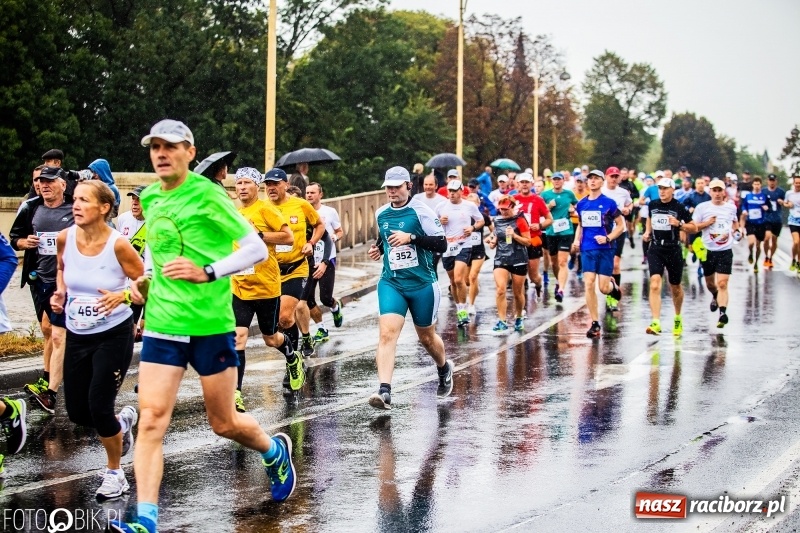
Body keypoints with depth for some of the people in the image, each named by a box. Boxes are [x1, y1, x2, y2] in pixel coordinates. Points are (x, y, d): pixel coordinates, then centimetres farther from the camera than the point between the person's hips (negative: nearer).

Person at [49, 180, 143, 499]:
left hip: (114, 335, -5)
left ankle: (114, 474, 14)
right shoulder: (65, 238, -6)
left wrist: (122, 296, -27)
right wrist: (60, 292, -2)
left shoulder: (118, 245, -19)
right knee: (77, 412, 9)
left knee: (99, 406, -11)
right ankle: (122, 422, 43)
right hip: (77, 336, 5)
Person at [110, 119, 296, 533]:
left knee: (223, 424, 9)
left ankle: (275, 451, 41)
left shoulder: (207, 195, -11)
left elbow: (257, 249, -11)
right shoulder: (149, 198, 8)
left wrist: (207, 273, -22)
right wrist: (144, 277, 8)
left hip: (210, 324, -5)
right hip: (161, 324, 5)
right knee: (151, 419, -9)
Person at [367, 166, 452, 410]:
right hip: (391, 283, 3)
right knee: (387, 333, -17)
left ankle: (444, 368, 47)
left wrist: (411, 237, -24)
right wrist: (378, 247, 7)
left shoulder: (421, 211, -10)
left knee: (426, 337, 14)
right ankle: (384, 391, -25)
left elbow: (441, 244, -15)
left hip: (422, 285, -3)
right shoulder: (381, 214, 7)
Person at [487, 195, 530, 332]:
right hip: (501, 259, 3)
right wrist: (492, 242, 0)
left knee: (518, 293, 8)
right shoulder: (497, 221, 7)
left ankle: (518, 318, 30)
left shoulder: (519, 220, -6)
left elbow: (528, 241, -6)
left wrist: (514, 235, -20)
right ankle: (502, 321, -13)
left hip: (519, 260, -3)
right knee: (500, 290, -16)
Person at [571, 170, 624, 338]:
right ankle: (595, 324, 1)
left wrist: (607, 238, -15)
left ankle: (613, 285, 35)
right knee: (588, 285, -7)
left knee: (603, 288, -4)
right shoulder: (582, 204, 9)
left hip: (605, 249, -3)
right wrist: (577, 239, 5)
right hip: (587, 250, 3)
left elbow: (621, 225, -1)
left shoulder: (609, 203, -4)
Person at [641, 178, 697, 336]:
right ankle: (655, 323, -22)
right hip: (655, 250, 1)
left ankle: (678, 318, 39)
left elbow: (694, 228, -1)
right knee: (655, 285, -17)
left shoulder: (679, 207, -5)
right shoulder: (652, 205, 5)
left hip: (673, 250, -1)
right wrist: (647, 232, 9)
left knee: (675, 288, 13)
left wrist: (679, 224, -18)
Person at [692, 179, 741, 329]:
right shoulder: (702, 207, -2)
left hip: (725, 251, -1)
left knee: (722, 284, -14)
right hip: (708, 250, 1)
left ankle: (723, 313, -21)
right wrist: (707, 223, -15)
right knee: (709, 283, 18)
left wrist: (736, 230, 9)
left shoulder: (731, 207, 6)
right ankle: (715, 296, 50)